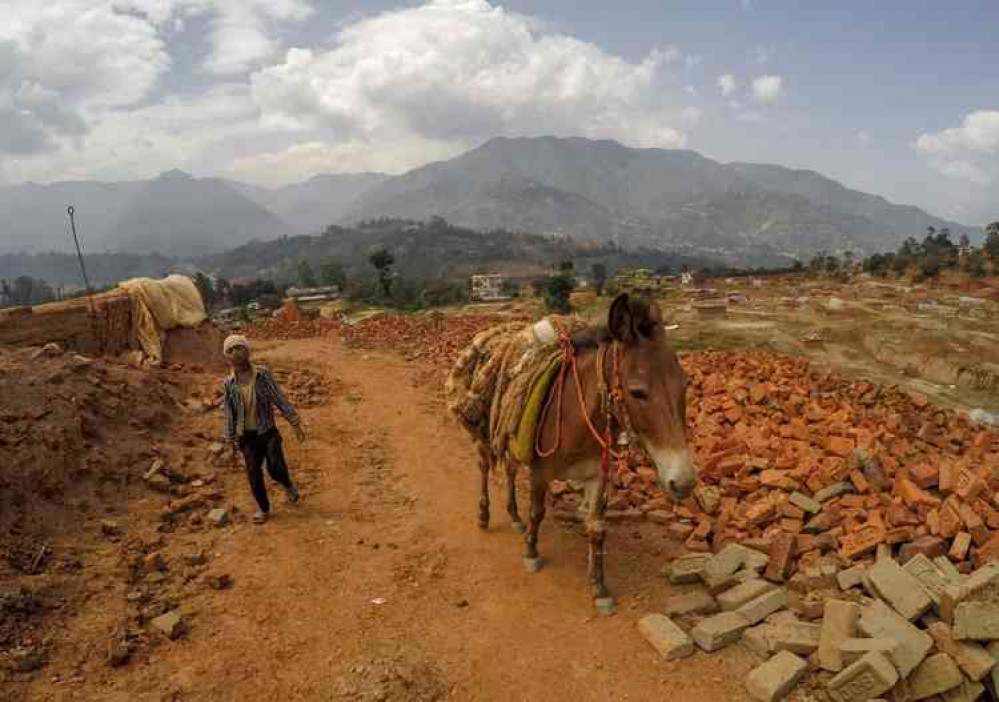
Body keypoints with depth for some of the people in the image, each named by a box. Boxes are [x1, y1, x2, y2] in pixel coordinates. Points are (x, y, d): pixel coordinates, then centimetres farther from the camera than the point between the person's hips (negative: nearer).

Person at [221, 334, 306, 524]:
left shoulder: (263, 374, -11)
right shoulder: (228, 384, -5)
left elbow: (280, 400, -8)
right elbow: (229, 415, 4)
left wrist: (296, 425, -10)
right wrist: (232, 445, 7)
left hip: (268, 432, -2)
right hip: (247, 437, 2)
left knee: (276, 469, -14)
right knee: (254, 475, 4)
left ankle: (288, 485, 22)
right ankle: (263, 509, 29)